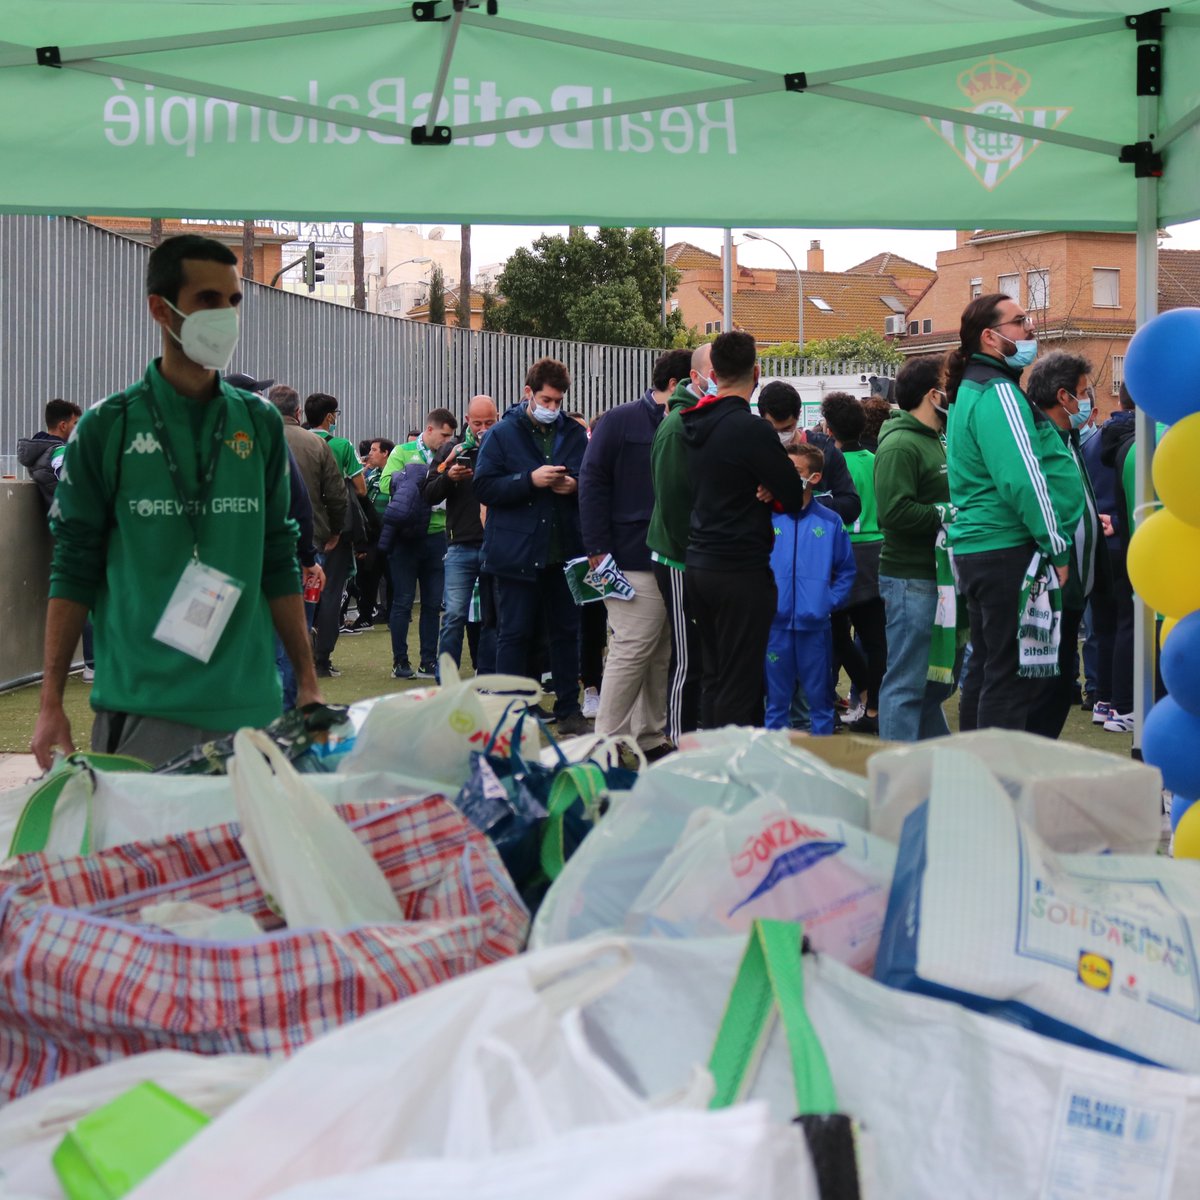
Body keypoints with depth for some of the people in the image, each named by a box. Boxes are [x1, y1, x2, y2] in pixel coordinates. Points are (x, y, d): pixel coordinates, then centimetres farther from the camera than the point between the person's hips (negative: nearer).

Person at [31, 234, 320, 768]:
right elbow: (75, 570, 1)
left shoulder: (261, 424, 8)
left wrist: (309, 682, 7)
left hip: (248, 705, 3)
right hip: (140, 709, -3)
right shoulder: (107, 427, 0)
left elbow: (278, 563, 11)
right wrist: (51, 703, -5)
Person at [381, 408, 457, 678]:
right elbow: (386, 483, -13)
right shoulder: (403, 452, 0)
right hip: (406, 535, -4)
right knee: (403, 601, 1)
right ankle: (400, 661, 9)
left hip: (436, 536, 4)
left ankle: (428, 662, 15)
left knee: (433, 603, 7)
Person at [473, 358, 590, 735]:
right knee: (515, 634, 2)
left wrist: (575, 486, -7)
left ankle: (569, 709, 19)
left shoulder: (574, 435, 8)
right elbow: (484, 487, -8)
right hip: (517, 554, -3)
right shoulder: (502, 435, -1)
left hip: (565, 551, 4)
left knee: (566, 632, 10)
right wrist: (530, 480, -19)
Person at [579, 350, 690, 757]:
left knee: (662, 655, 9)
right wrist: (597, 548, -12)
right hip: (634, 560, -6)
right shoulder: (620, 422, -4)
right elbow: (592, 482, -6)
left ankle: (650, 737, 18)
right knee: (632, 650, -7)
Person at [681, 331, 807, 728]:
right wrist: (770, 493, 5)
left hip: (698, 564, 8)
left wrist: (756, 493, -3)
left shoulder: (694, 424, 8)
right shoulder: (752, 430, -17)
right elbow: (795, 499, -12)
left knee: (715, 677, 16)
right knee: (739, 687, -4)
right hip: (741, 571, -8)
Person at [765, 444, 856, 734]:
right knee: (776, 697, 8)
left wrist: (830, 601, -2)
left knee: (820, 696, 8)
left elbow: (846, 570, 9)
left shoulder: (830, 522, 2)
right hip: (775, 623, 0)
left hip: (815, 624, 0)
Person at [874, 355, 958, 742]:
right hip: (910, 579, -10)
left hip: (936, 575, 10)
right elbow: (894, 511, -26)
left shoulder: (937, 440, 18)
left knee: (937, 678, 17)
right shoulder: (900, 445, -15)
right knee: (906, 682, -5)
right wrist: (946, 514, -18)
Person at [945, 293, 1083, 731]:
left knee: (987, 669, 15)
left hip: (976, 546, 11)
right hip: (1010, 550, -10)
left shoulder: (971, 390, 18)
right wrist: (1056, 547, -15)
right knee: (1013, 678, -8)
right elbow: (1023, 479, -22)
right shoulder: (998, 393, -14)